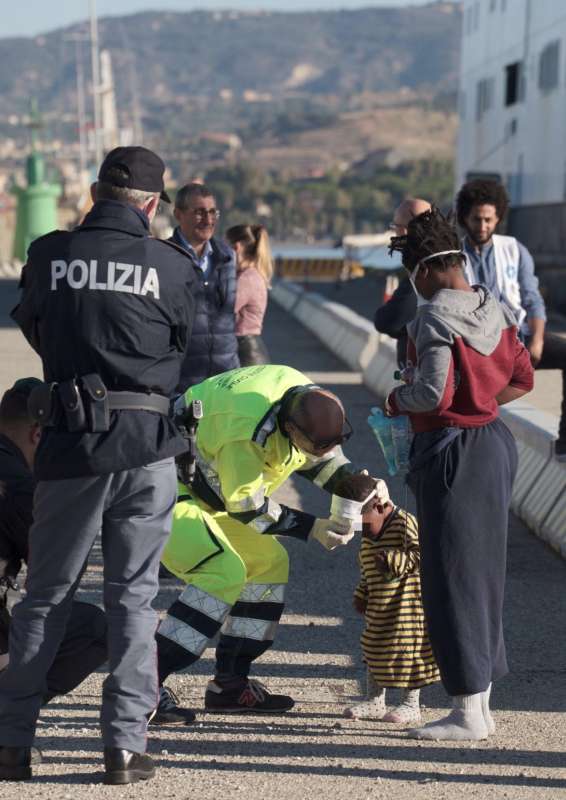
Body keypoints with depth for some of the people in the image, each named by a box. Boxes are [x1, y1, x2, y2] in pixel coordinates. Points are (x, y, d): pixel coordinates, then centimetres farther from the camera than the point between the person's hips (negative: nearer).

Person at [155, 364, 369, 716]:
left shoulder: (308, 396, -8)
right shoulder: (246, 430, -34)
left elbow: (322, 458, 11)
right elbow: (247, 506, -21)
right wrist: (311, 528, -19)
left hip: (202, 493, 10)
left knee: (270, 562, 8)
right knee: (224, 573, -25)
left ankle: (230, 684, 11)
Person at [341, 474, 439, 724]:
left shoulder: (405, 523, -15)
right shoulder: (368, 536, 12)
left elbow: (421, 556, -22)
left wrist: (394, 561, -29)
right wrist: (361, 595, 14)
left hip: (407, 604, -9)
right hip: (379, 607, 9)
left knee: (408, 649, -4)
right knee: (373, 647, 12)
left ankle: (411, 704, 5)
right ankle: (375, 701, 22)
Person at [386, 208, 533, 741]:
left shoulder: (435, 318, -17)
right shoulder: (495, 310, 8)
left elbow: (434, 393, -25)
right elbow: (522, 379, 14)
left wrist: (397, 400, -7)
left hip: (451, 452, -9)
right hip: (495, 443, 9)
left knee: (451, 578, -1)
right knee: (483, 574, 15)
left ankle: (468, 713, 3)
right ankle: (481, 702, 22)